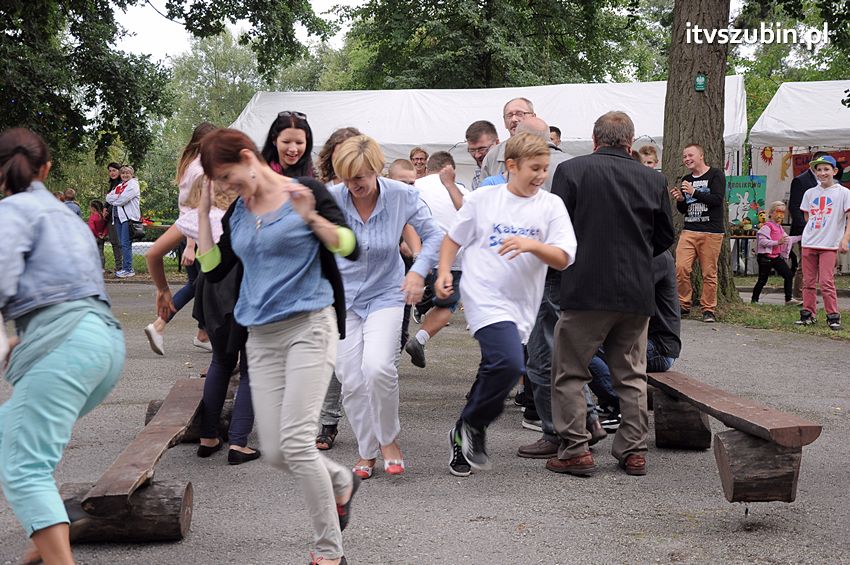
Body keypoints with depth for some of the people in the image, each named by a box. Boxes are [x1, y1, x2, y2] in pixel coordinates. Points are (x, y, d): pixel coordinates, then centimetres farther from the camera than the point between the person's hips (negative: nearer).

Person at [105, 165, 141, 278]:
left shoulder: (133, 184, -2)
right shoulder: (119, 186, 22)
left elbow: (123, 199, -13)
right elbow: (109, 198, 11)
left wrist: (114, 199, 3)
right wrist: (118, 198, -5)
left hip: (128, 217, -8)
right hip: (118, 216, 8)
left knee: (126, 244, -11)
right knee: (122, 244, 8)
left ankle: (128, 269, -9)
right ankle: (125, 268, 11)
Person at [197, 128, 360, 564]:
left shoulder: (304, 191, -5)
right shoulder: (236, 213, 11)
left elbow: (350, 248, -9)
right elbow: (213, 270, 12)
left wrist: (311, 218, -25)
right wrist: (203, 212, 7)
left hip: (308, 327, -6)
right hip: (262, 336, 6)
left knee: (296, 441, -16)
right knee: (275, 453, 2)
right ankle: (340, 482, 32)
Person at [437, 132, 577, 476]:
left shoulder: (551, 206, 3)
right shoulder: (483, 199, 3)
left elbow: (563, 259, -4)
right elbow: (453, 239, 15)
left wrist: (532, 245, -22)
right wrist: (444, 272, -1)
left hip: (522, 305, 4)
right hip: (484, 296, -3)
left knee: (494, 373, 11)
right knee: (509, 364, -23)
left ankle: (464, 435, 31)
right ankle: (474, 426, 0)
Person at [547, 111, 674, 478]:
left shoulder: (571, 170, -5)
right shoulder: (653, 180, 4)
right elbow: (665, 237, 12)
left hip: (585, 290, -3)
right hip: (637, 294, 3)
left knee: (570, 372, 7)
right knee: (631, 375, 14)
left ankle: (575, 450, 3)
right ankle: (633, 451, 15)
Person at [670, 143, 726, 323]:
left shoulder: (715, 175, 1)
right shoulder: (686, 180, 19)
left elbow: (718, 199, -13)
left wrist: (694, 192, -17)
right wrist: (680, 200, 0)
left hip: (711, 232, -5)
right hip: (689, 231, 5)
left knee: (709, 273, -4)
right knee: (681, 268, -9)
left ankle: (708, 309, 5)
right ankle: (684, 305, 4)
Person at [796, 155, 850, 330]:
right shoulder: (810, 193, 10)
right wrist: (810, 234, 10)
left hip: (830, 244, -4)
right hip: (809, 243, 4)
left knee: (826, 281, -10)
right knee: (808, 281, 7)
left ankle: (833, 316, -2)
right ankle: (809, 314, 15)